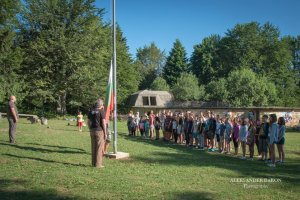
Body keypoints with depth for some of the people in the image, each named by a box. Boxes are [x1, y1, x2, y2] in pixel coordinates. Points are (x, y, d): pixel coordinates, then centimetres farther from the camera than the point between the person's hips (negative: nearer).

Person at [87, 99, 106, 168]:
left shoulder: (90, 111, 8)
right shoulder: (101, 111, -9)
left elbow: (89, 122, 11)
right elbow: (103, 123, -12)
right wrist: (105, 133, -7)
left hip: (92, 131, 6)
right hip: (99, 131, -6)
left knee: (93, 147, 11)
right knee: (99, 148, -1)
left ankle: (93, 163, 16)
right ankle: (98, 164, 0)